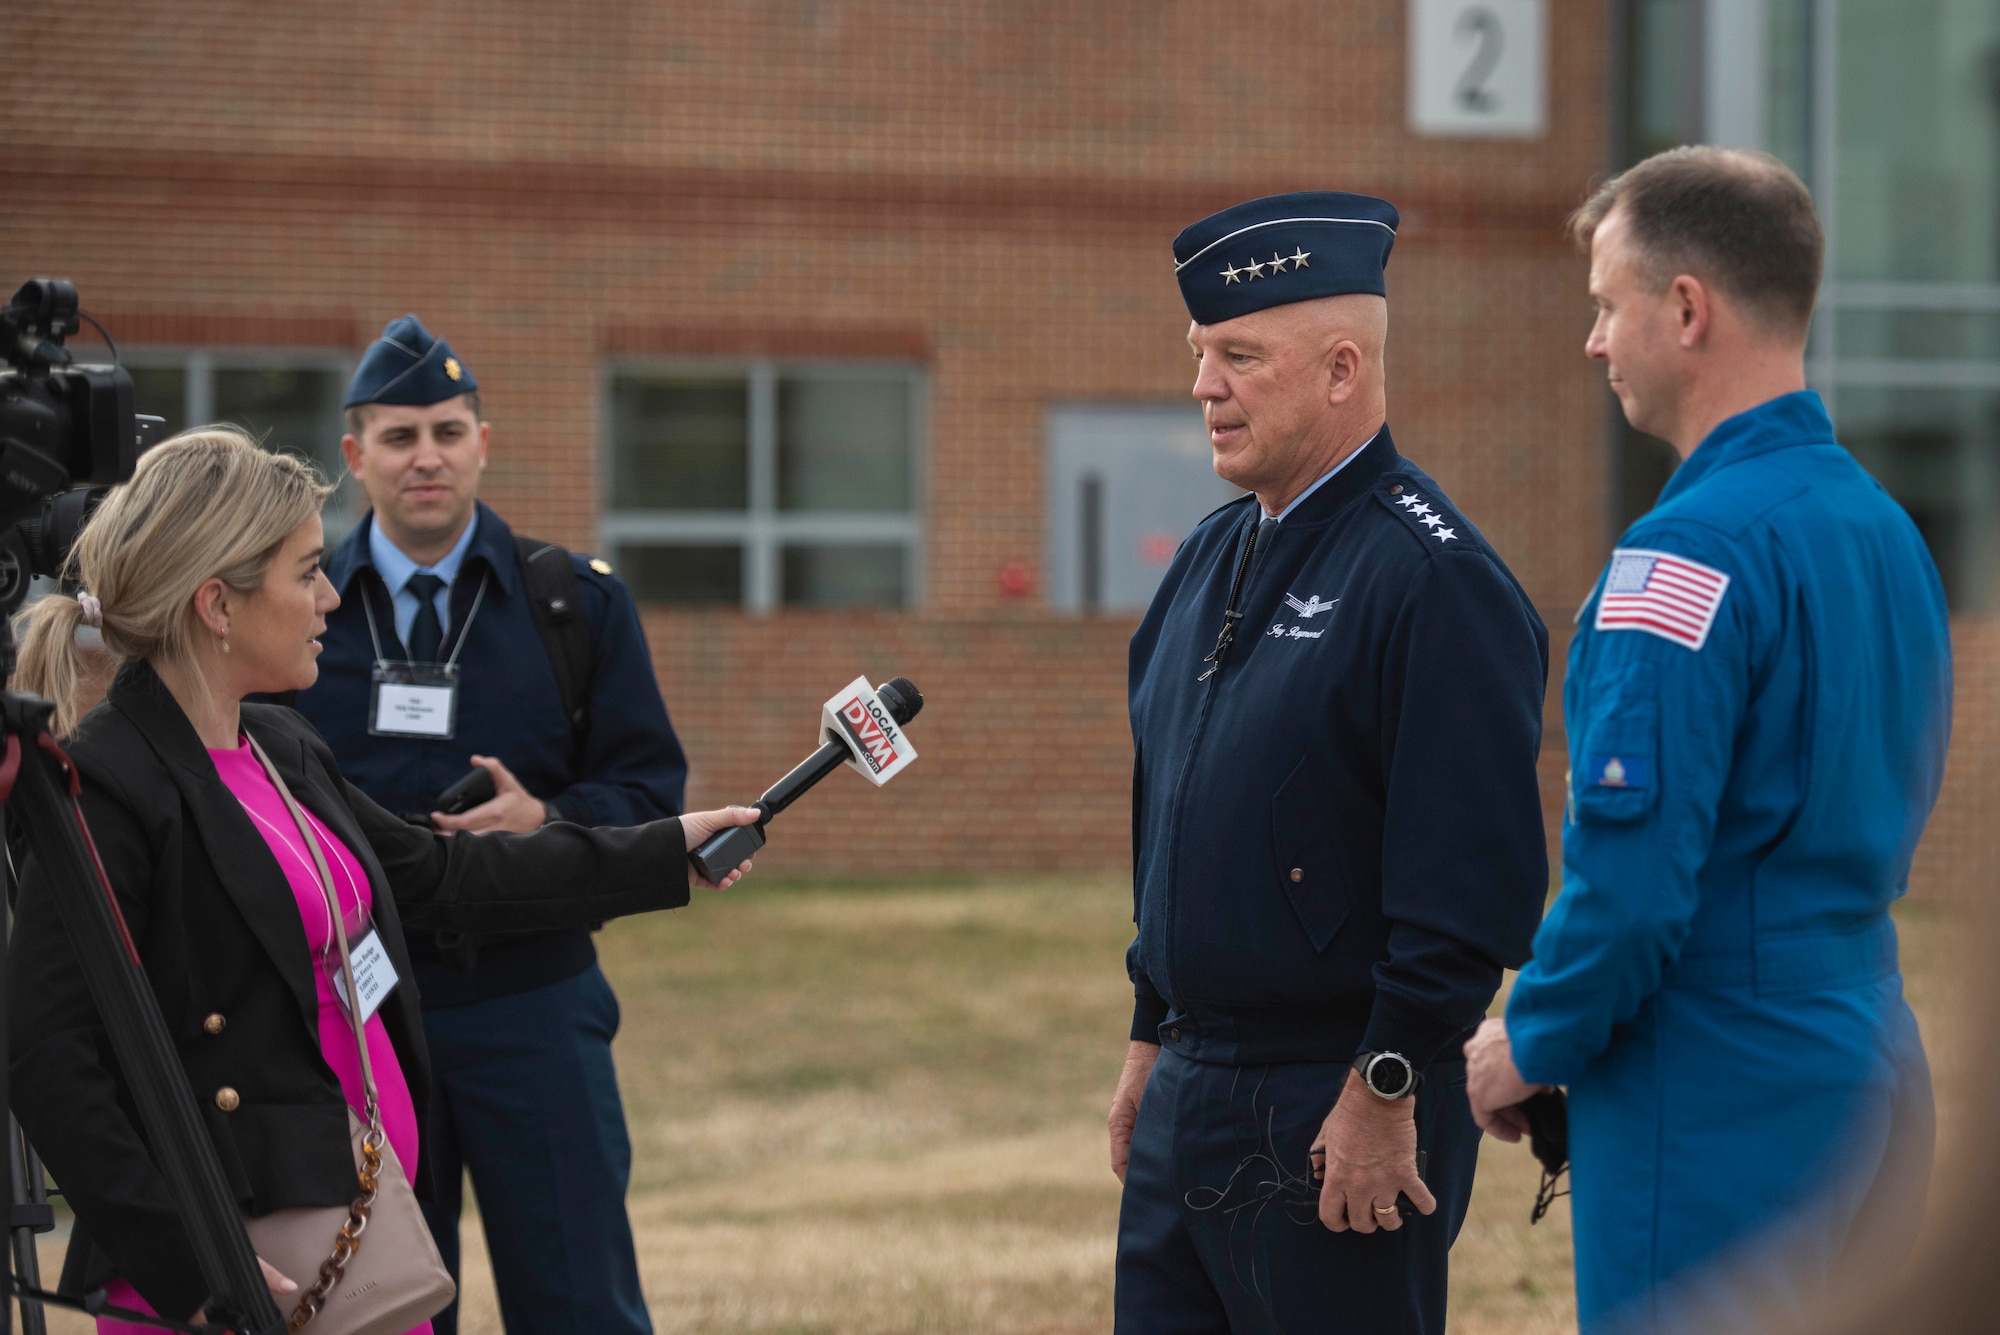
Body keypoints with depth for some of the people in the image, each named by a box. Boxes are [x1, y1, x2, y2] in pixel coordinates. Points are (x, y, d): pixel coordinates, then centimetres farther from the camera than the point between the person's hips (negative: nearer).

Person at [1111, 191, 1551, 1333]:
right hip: (1188, 1102, 9)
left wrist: (1385, 1091, -19)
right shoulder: (1217, 558, 13)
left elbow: (1476, 883, -19)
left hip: (1344, 1116, -8)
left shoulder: (1438, 581, -15)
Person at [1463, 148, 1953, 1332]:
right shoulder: (1886, 528, 11)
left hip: (1717, 1109, -9)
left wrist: (1533, 1044, -5)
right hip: (1871, 1078, 9)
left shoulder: (1694, 553, -17)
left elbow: (1633, 868, -21)